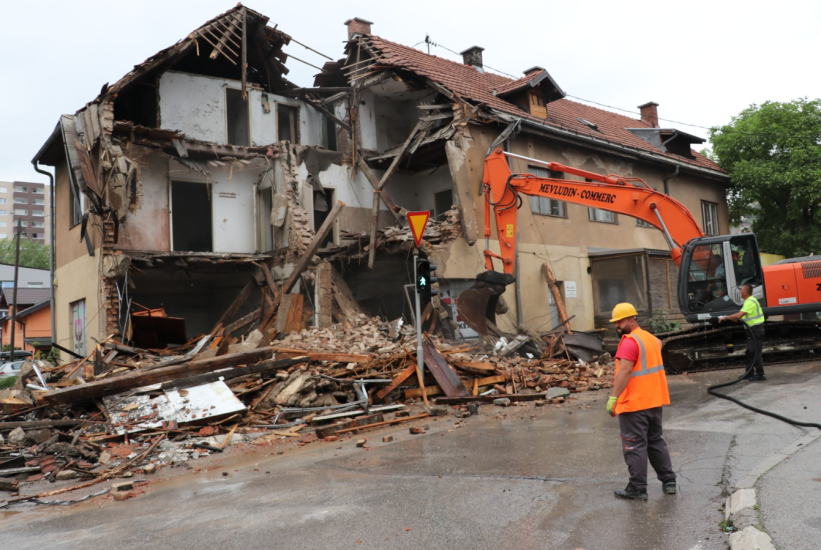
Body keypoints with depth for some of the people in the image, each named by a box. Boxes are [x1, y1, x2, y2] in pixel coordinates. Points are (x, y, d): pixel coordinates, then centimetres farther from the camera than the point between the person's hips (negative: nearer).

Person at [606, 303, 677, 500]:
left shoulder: (629, 341, -18)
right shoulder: (651, 338, 12)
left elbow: (624, 371, -26)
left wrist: (613, 397, -25)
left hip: (634, 403, -9)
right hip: (655, 401, 9)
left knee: (635, 447, 0)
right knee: (656, 441, 20)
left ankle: (637, 489, 6)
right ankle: (669, 481, 25)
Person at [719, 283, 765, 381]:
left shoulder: (750, 302, -18)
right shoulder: (749, 301, 16)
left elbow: (739, 315, -25)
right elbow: (740, 315, 16)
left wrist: (726, 317, -16)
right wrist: (727, 318, 7)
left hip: (755, 330, -11)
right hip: (752, 330, 11)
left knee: (756, 352, -9)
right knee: (750, 352, 16)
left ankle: (760, 374, -7)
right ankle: (750, 373, 24)